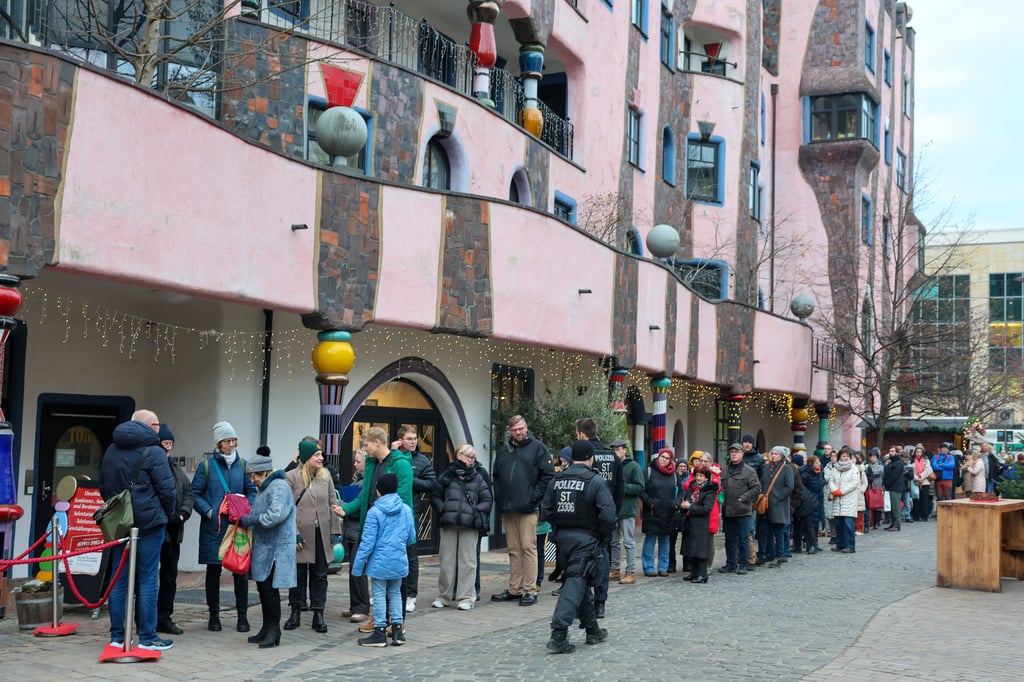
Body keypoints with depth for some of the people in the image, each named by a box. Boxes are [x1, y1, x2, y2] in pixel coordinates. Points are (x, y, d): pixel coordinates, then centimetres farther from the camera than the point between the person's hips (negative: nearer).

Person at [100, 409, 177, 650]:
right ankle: (147, 637, 1)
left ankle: (117, 636, 13)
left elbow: (103, 486, 21)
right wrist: (169, 513, 5)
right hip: (148, 522, -7)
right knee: (148, 579, -2)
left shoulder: (111, 451, 14)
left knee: (119, 579, 9)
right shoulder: (153, 452, -9)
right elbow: (167, 489, -11)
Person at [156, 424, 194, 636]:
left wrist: (182, 513, -2)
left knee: (170, 576, 12)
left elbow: (188, 492, 16)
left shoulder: (175, 466, 16)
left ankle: (164, 618, 21)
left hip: (172, 531, 8)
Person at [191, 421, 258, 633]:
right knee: (213, 571, 7)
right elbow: (195, 494, 1)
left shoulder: (242, 464, 6)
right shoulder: (206, 465, -1)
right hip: (213, 527, -1)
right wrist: (208, 511, -11)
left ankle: (242, 615, 13)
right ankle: (214, 615, 18)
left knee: (240, 570, 4)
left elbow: (252, 491, 12)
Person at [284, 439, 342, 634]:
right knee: (298, 574, 8)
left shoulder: (325, 475, 7)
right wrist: (294, 534, -12)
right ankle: (295, 613, 20)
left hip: (322, 535, 3)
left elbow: (332, 505, 9)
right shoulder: (291, 477, -5)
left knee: (320, 575, 7)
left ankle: (318, 615, 13)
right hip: (301, 535, -3)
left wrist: (334, 531, 5)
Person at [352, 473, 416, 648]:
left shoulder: (374, 512, -12)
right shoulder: (406, 510, 1)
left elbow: (368, 542, -13)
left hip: (380, 562, -5)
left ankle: (380, 633, 9)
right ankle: (397, 630, 18)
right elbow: (411, 538, 8)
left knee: (379, 595, 4)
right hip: (399, 561, 5)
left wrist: (358, 565, -6)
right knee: (395, 593, 17)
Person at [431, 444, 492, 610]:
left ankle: (466, 598, 6)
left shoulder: (478, 479, 11)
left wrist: (476, 512, -5)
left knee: (467, 561, 0)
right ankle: (443, 596, 14)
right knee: (445, 560, 4)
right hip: (448, 525, 0)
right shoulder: (447, 476, 9)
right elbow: (435, 496, 12)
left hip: (469, 527, 0)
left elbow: (487, 500, 9)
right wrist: (442, 509, -4)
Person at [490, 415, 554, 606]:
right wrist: (498, 497, 9)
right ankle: (514, 590, 16)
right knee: (514, 550, 11)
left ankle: (530, 591, -1)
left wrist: (535, 496, -10)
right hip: (507, 508, 5)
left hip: (528, 509, -5)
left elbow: (548, 475, -5)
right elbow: (495, 475, 22)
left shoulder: (538, 447, -1)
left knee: (528, 548, -5)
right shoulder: (504, 450, 15)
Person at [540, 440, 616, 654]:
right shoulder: (595, 482, -10)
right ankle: (559, 634, -19)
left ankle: (593, 631, 31)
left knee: (579, 582, 19)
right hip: (586, 540, -6)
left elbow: (545, 512, 5)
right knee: (576, 584, -7)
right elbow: (608, 515, -15)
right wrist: (602, 538, -1)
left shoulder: (556, 481, 5)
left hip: (562, 538, 6)